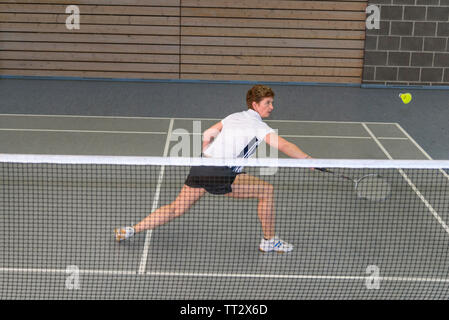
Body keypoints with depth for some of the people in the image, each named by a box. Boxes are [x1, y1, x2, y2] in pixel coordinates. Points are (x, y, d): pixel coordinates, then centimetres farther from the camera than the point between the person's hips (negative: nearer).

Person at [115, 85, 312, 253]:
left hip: (201, 165, 8)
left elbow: (207, 135, 25)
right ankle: (269, 241, 10)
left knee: (175, 209, 17)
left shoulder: (234, 117, 19)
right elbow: (283, 145, -17)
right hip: (221, 175, -8)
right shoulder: (258, 126, -4)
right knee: (267, 190, 1)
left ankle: (132, 230, 16)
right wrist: (308, 160, -19)